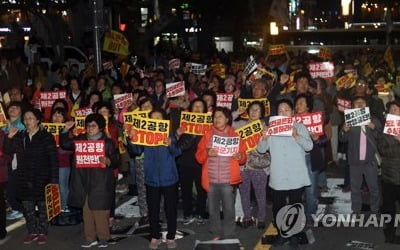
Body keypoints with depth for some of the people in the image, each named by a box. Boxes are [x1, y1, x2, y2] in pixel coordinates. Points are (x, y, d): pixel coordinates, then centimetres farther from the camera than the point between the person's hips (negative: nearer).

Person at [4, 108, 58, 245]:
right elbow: (8, 151, 15)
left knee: (42, 207, 6)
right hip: (24, 179, 4)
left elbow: (53, 159, -10)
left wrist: (54, 179, -15)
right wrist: (9, 137, -1)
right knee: (28, 207, 10)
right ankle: (32, 232, 23)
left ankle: (42, 233, 18)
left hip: (42, 179, -4)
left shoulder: (46, 137, -7)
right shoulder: (19, 136, 7)